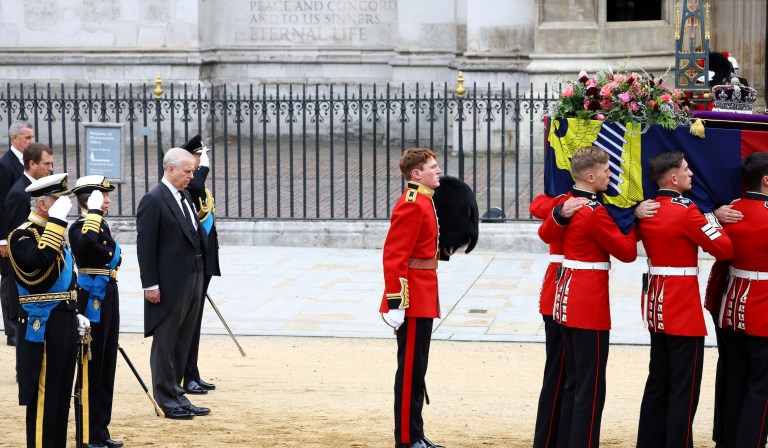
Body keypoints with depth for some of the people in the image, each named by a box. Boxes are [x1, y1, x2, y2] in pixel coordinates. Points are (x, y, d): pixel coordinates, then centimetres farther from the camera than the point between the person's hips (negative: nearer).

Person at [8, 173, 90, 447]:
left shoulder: (54, 233, 15)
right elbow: (41, 261, -34)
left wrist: (75, 315, 17)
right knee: (43, 397, -4)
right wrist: (56, 219, -30)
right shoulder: (22, 236, -12)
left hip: (64, 324, 9)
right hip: (42, 327, -9)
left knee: (62, 395, 12)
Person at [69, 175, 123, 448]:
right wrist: (94, 212, -31)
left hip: (108, 300, 9)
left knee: (107, 369, 13)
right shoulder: (79, 227, -14)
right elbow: (86, 243, -39)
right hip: (92, 302, -9)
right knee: (91, 369, -2)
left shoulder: (103, 226, 14)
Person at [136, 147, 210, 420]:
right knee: (165, 343, 2)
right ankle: (168, 400, 8)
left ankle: (176, 395, 21)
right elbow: (145, 246, -15)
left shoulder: (185, 198, 14)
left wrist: (200, 275, 14)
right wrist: (150, 284, -18)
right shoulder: (153, 201, -12)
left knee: (183, 343, 13)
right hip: (169, 286, -8)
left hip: (192, 282, 8)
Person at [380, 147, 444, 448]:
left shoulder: (423, 201, 14)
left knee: (416, 368, 13)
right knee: (411, 369, -4)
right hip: (414, 299, -10)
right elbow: (394, 256, -21)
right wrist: (395, 303, -25)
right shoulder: (411, 205, -16)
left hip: (423, 299, 10)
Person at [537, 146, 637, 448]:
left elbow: (546, 234, 24)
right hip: (590, 304, -9)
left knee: (573, 381, 17)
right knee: (591, 388, -3)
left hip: (566, 297, 9)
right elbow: (627, 253, -11)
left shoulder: (566, 204, 6)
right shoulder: (597, 213, -19)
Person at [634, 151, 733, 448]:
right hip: (684, 310, -8)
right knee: (684, 389, -2)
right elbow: (724, 249, -14)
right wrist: (714, 223, 4)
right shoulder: (686, 212, -17)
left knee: (657, 383, 16)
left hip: (656, 306, 8)